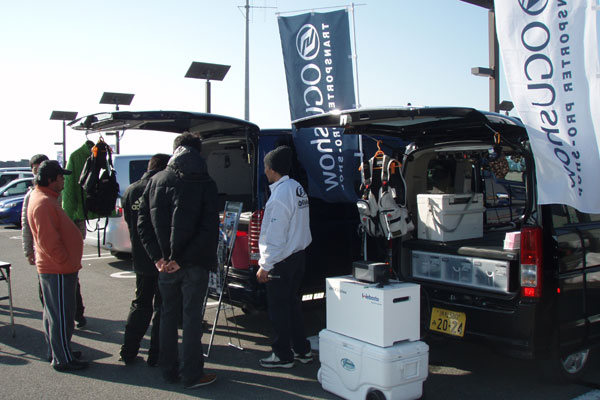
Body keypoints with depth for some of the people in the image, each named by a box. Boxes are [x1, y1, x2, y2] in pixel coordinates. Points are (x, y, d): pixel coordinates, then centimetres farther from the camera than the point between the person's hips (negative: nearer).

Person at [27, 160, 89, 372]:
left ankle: (55, 351, 31)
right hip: (58, 269, -11)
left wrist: (70, 262, 20)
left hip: (53, 267, 11)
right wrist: (67, 263, -21)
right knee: (61, 316, -3)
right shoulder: (43, 203, -20)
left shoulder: (44, 198, 15)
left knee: (53, 312, 19)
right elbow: (49, 241, -26)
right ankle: (63, 360, 6)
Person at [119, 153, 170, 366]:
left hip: (140, 259, 5)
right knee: (162, 307, 6)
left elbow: (129, 222, 11)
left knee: (140, 304, 19)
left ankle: (128, 352, 23)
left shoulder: (131, 191, 4)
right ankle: (156, 355, 10)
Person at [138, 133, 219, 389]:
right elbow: (209, 229, -17)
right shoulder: (205, 184, -10)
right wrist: (183, 259, -13)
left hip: (165, 264, 4)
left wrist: (158, 257, -4)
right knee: (192, 319, 5)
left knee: (168, 315, 16)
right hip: (194, 264, -3)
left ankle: (169, 371, 26)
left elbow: (143, 223, -1)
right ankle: (192, 375, 14)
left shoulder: (156, 181, 2)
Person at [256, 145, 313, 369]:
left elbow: (275, 236, -21)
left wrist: (265, 265, -16)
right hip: (298, 255, 10)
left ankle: (283, 355, 13)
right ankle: (302, 350, 27)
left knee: (278, 308, 2)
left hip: (281, 260, -10)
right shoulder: (298, 188, 9)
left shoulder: (280, 195, -21)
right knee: (292, 303, 18)